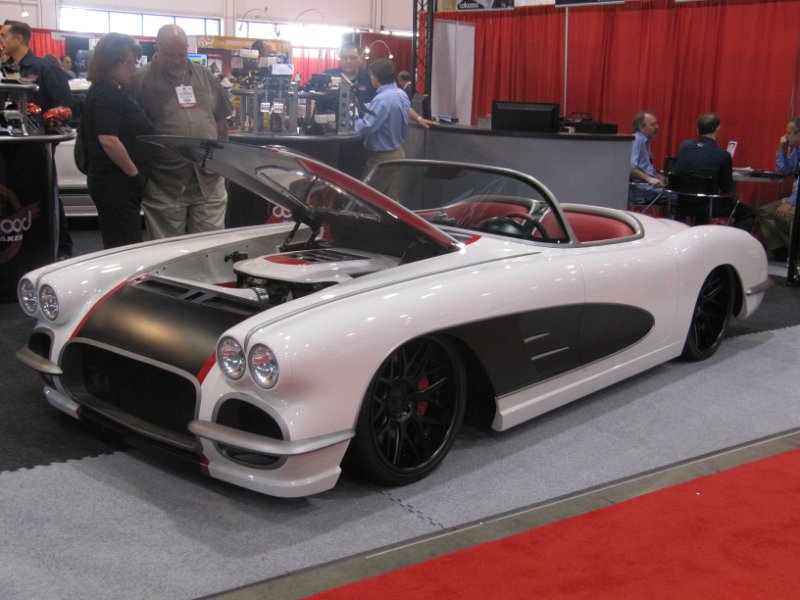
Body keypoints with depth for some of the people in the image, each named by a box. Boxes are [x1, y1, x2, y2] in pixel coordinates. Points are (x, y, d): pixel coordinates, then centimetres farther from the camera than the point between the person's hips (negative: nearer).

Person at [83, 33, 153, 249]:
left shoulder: (114, 93, 16)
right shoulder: (105, 95, -14)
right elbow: (108, 140, -24)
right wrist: (135, 174, -16)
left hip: (116, 182, 10)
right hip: (116, 182, -10)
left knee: (117, 247, 14)